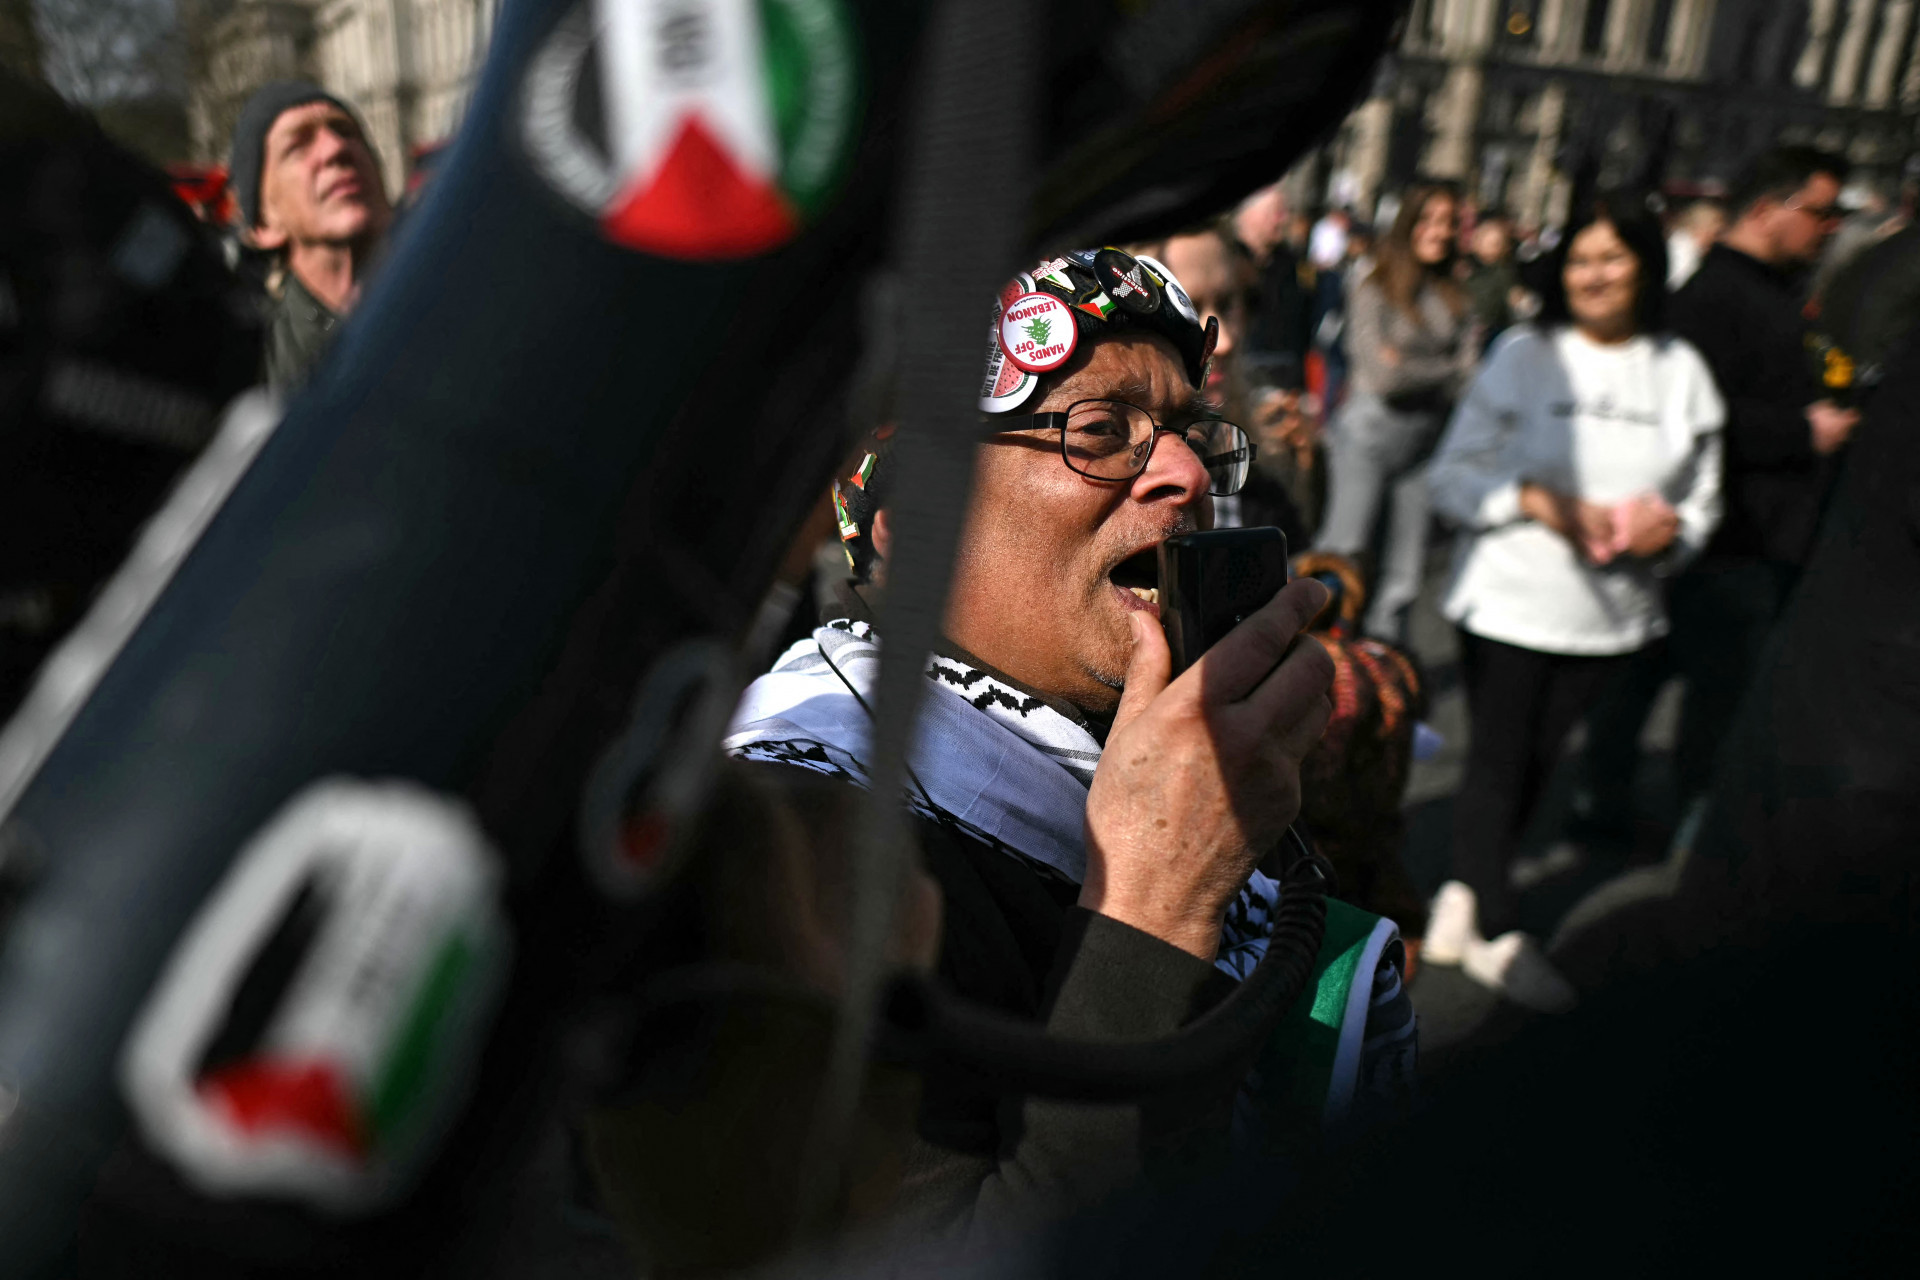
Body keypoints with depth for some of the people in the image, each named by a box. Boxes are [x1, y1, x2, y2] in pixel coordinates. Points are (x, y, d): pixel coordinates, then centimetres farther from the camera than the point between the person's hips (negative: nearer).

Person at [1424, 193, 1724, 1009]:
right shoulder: (1525, 356, -3)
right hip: (1509, 598, -3)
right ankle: (1500, 936, 17)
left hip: (1611, 613, 3)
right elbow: (1454, 476, -5)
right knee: (1500, 764, 2)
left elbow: (1701, 499, 11)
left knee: (1539, 767, 13)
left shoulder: (1680, 370, 6)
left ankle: (1464, 896, 32)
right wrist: (1540, 501, -20)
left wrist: (1669, 527, -11)